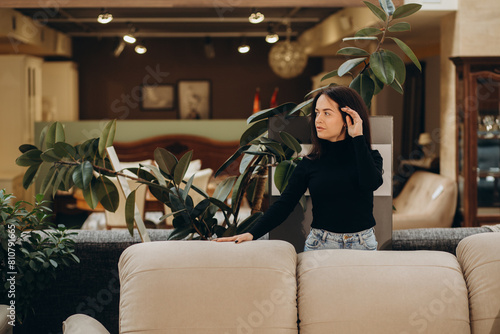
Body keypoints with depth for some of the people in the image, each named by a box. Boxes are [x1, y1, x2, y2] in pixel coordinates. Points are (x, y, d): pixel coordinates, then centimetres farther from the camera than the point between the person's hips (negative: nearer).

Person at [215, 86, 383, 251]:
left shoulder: (369, 157, 1)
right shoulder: (309, 163, 2)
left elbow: (371, 183, -22)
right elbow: (284, 204, -4)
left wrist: (358, 137, -16)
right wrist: (251, 234, -18)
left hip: (363, 245, 0)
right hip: (319, 244, 1)